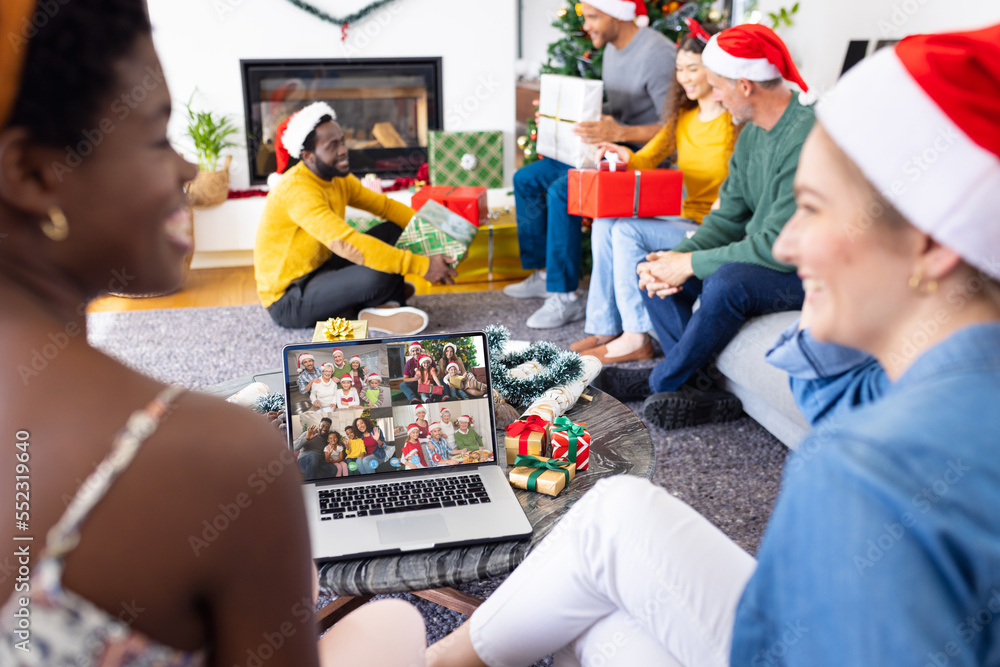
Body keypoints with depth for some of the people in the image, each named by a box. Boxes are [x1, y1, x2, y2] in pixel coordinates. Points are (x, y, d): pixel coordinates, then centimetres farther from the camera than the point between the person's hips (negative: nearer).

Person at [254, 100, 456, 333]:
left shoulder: (339, 179, 2)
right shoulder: (298, 190, -27)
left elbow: (384, 205, 10)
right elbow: (347, 244, -36)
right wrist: (421, 265, -37)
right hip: (288, 301, -10)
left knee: (393, 231, 5)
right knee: (379, 276, -33)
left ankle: (391, 305, -9)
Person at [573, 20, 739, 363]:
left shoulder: (735, 120, -8)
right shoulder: (682, 117, 16)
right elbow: (648, 159, 13)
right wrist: (626, 158, -8)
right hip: (684, 221, 7)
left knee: (628, 231, -25)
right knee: (604, 225, -13)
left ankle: (636, 338, -18)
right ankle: (604, 328, -11)